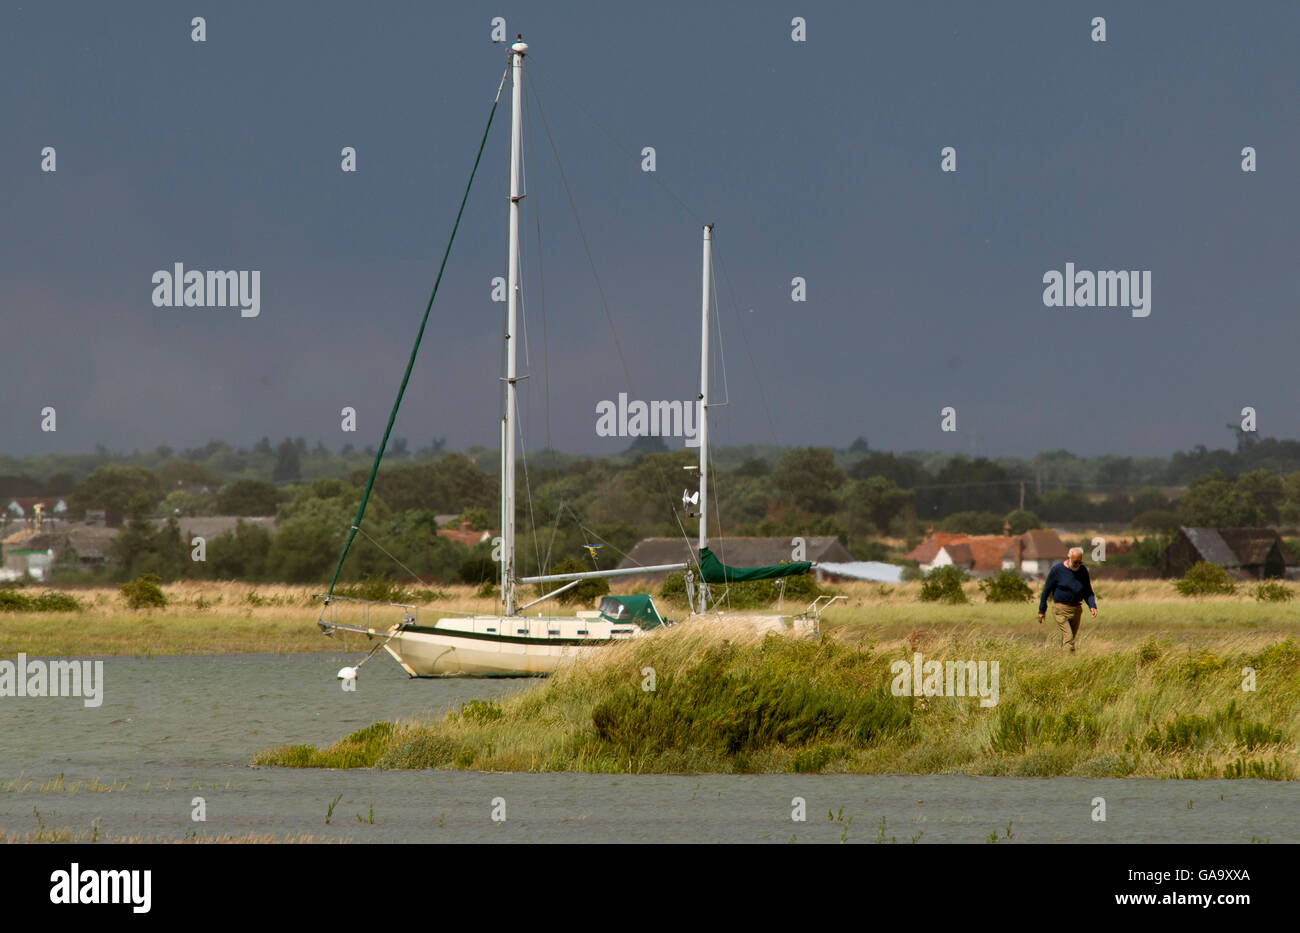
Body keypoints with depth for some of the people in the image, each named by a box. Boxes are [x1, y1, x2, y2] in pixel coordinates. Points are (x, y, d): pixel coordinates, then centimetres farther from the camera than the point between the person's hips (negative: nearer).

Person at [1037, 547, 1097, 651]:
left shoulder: (1082, 570, 5)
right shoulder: (1057, 570, -7)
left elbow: (1088, 592, 10)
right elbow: (1046, 590, 0)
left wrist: (1092, 606, -8)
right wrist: (1041, 610, 1)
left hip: (1076, 610, 4)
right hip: (1060, 609, -4)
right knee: (1068, 639, -15)